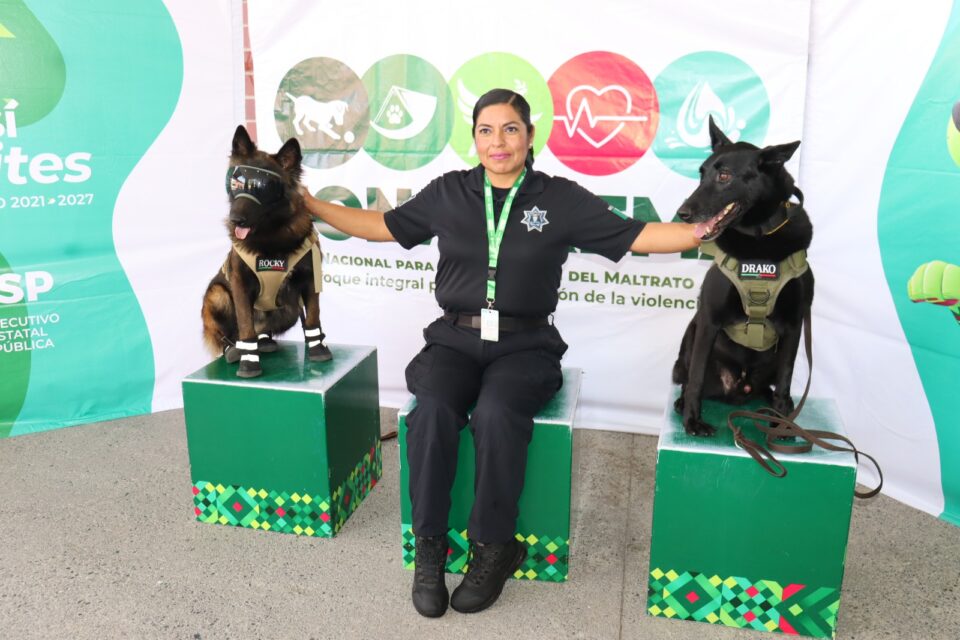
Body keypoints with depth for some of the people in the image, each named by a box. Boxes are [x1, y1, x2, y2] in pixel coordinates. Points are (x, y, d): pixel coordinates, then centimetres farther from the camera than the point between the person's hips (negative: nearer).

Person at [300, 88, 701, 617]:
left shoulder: (562, 199, 5)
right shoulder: (448, 193, 11)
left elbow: (637, 236, 3)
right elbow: (383, 226, 19)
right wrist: (309, 205, 16)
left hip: (524, 346, -1)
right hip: (454, 339, 2)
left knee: (495, 414, -33)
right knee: (432, 410, -30)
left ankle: (493, 547, -11)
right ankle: (429, 547, -11)